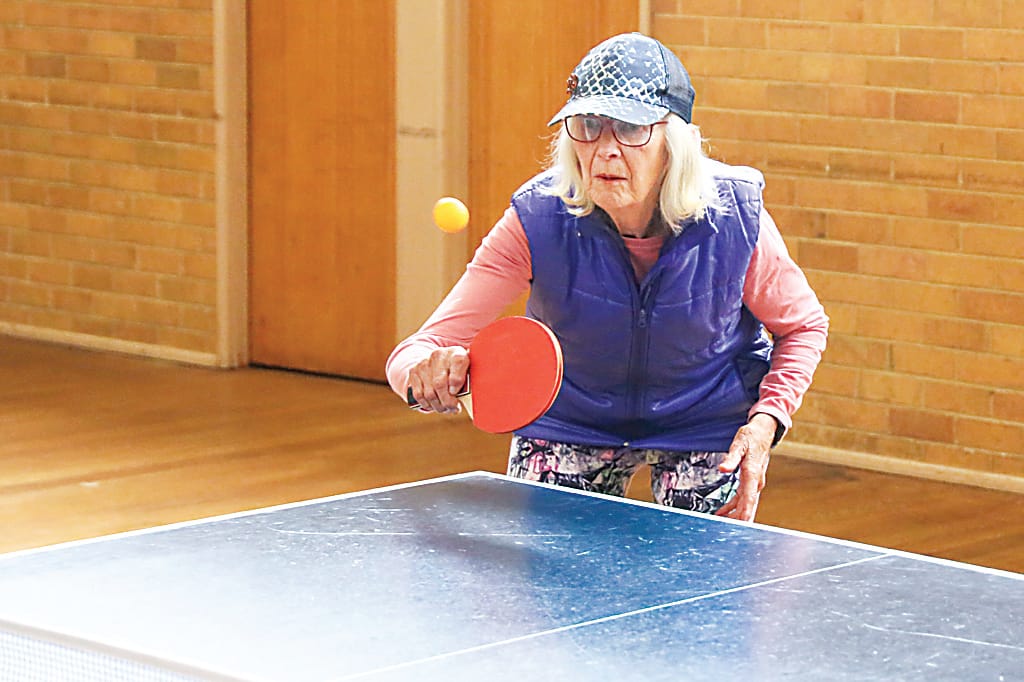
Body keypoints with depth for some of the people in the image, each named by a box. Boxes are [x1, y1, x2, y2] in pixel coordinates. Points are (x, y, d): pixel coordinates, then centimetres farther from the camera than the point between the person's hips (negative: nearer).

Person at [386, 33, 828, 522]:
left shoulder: (734, 220, -27)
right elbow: (414, 353, -33)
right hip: (570, 421, 0)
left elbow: (802, 326, -5)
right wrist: (428, 374, -58)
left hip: (706, 422, 0)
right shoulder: (537, 221, -29)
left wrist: (766, 419, -22)